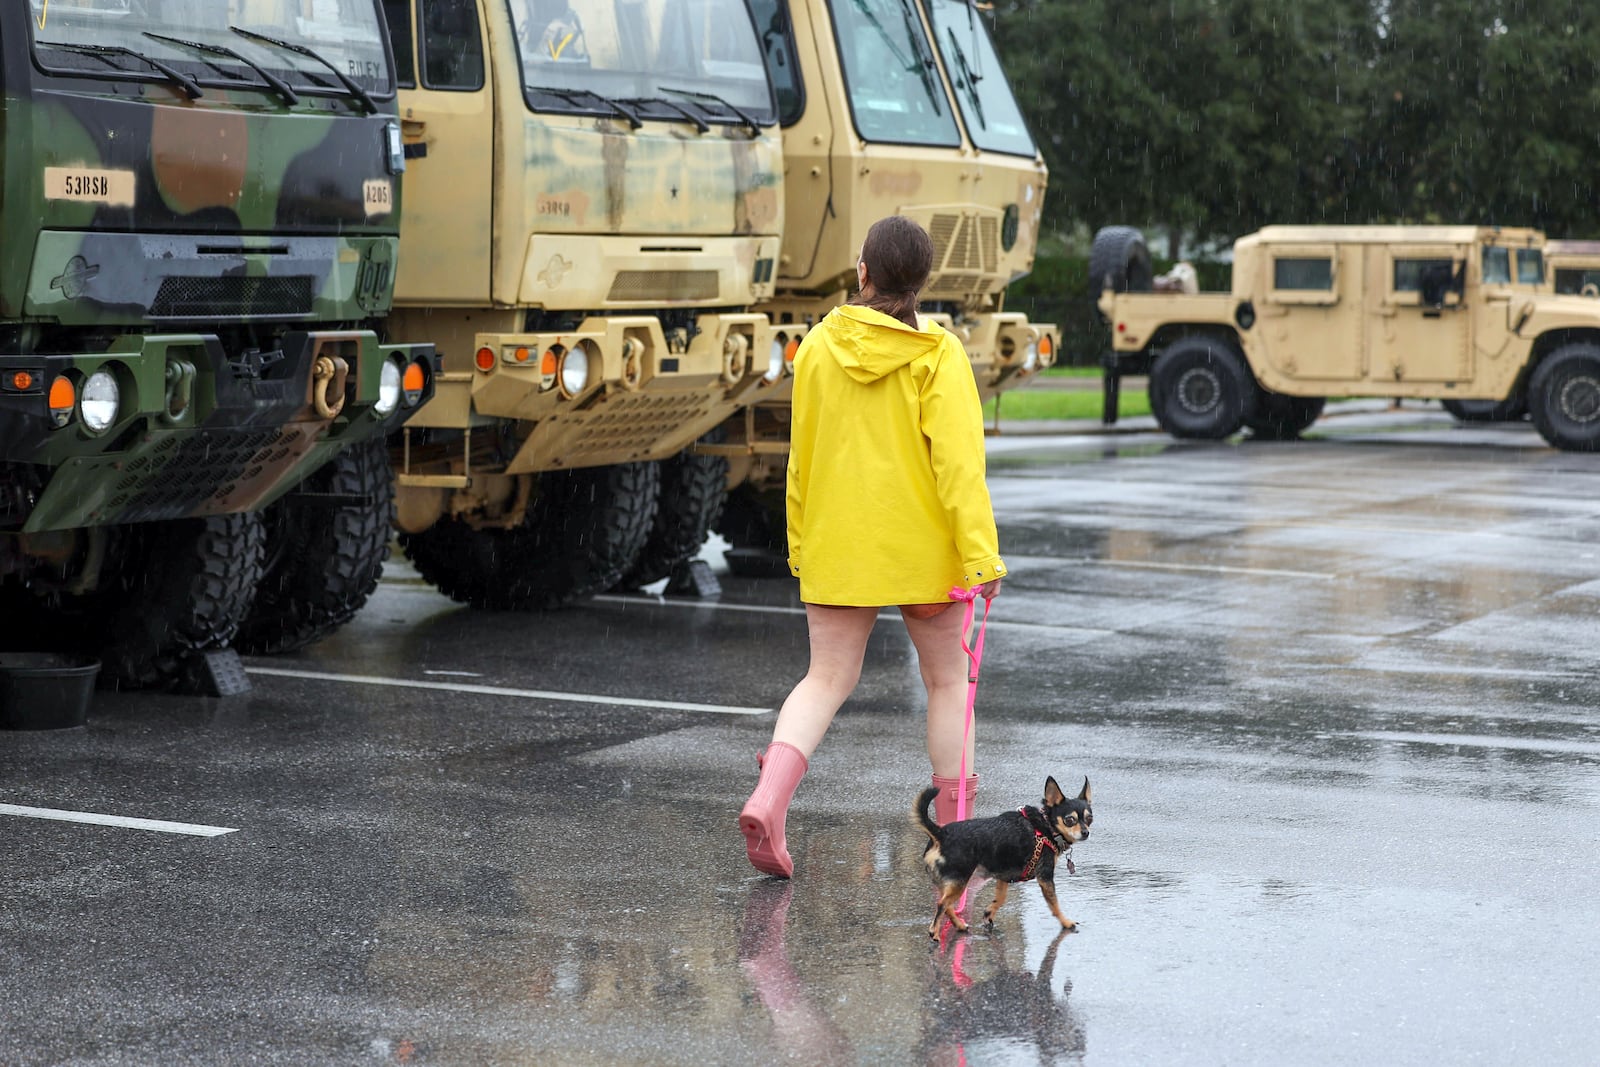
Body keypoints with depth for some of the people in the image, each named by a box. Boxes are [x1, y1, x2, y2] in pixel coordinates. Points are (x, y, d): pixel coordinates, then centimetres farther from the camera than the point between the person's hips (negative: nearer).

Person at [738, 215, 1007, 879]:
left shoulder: (818, 347, 1)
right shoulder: (937, 356, -10)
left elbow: (801, 456, 9)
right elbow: (958, 460, -16)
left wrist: (800, 544, 19)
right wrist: (981, 554, -14)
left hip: (835, 550, 3)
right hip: (921, 550, -3)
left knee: (827, 679, 6)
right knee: (946, 680, 14)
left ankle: (768, 798, -18)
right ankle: (954, 831, 18)